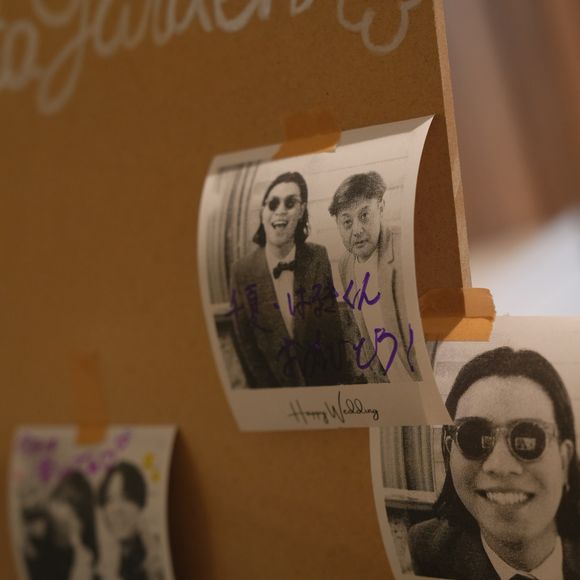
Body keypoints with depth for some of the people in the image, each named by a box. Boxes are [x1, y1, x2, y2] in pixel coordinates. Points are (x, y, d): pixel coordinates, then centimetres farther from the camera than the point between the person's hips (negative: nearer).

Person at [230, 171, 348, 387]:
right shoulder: (242, 271, -12)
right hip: (274, 384, 0)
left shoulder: (323, 259, -13)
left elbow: (340, 328, -8)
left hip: (327, 383, 0)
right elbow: (245, 342, -6)